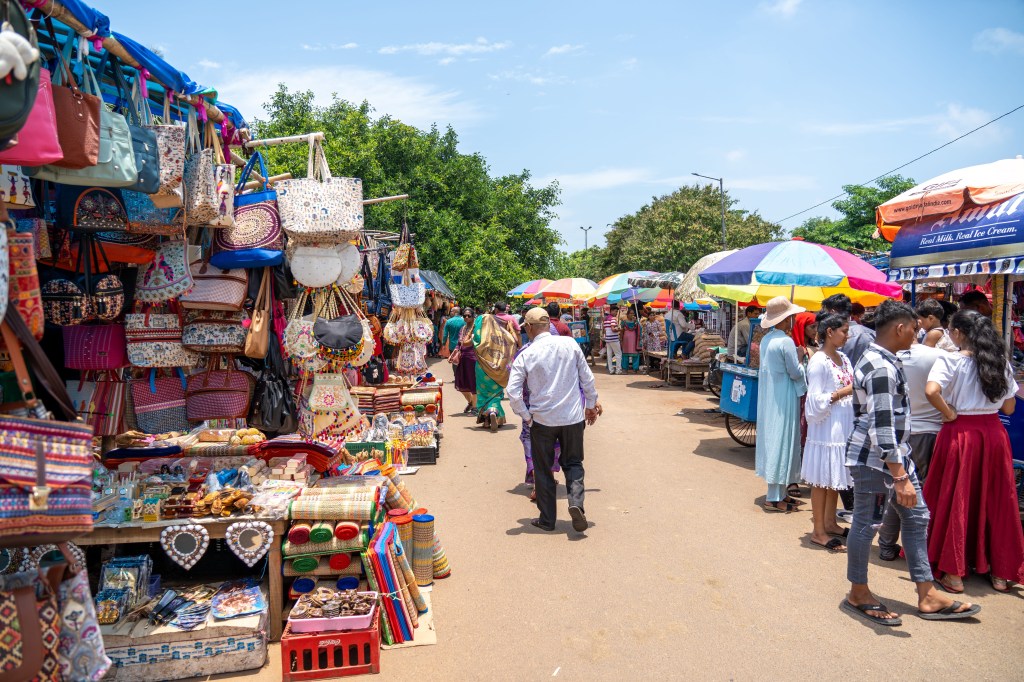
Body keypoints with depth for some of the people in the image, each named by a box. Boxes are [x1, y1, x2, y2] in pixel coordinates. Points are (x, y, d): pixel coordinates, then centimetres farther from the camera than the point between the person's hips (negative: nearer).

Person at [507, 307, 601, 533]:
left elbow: (513, 392, -12)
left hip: (542, 419, -1)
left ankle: (547, 519, 19)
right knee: (573, 463, 18)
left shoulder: (525, 356, -9)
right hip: (573, 417, 2)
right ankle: (576, 501, -7)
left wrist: (526, 416, 1)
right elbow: (587, 378, 2)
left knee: (543, 469, 13)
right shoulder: (570, 344, -4)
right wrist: (591, 405, 15)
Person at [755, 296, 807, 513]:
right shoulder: (786, 342, -18)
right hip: (783, 399, -9)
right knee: (781, 441, -2)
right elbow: (795, 373, -14)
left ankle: (777, 492, 22)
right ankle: (774, 498, 3)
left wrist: (796, 359, 11)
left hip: (768, 397, 9)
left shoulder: (766, 339, 7)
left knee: (772, 441, 13)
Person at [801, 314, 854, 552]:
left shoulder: (844, 359, 10)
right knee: (822, 479, 0)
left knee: (836, 477, 17)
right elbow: (816, 401, -16)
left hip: (844, 427, 8)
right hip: (826, 428, -8)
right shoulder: (818, 361, -14)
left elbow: (852, 388, 17)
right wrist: (844, 392, -19)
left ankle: (830, 522, 30)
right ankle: (818, 532, 10)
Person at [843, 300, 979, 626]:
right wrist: (901, 477, -28)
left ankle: (927, 596, 24)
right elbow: (881, 428, -28)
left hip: (896, 453, 11)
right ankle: (858, 594, 20)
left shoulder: (879, 359, 10)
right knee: (866, 523, 3)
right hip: (873, 460, -11)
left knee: (916, 516, 15)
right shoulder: (882, 369, -23)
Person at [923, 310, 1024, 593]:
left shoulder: (950, 361, -11)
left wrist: (949, 414, -13)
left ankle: (954, 572, 11)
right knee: (996, 500, 14)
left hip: (960, 434, -4)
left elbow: (931, 391, -29)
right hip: (994, 434, 5)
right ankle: (1001, 571, 24)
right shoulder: (1001, 363, 4)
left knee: (956, 501, 5)